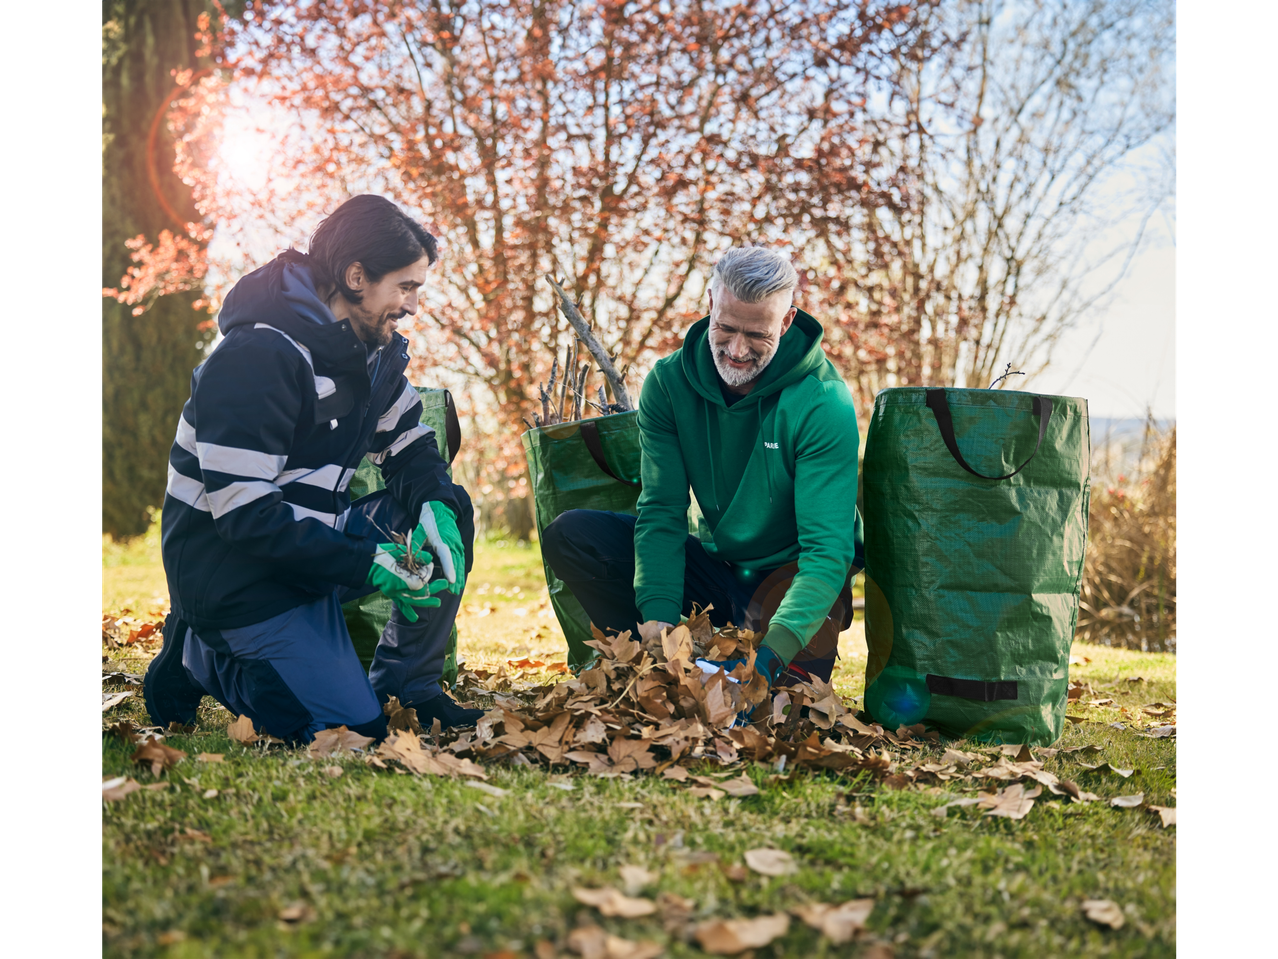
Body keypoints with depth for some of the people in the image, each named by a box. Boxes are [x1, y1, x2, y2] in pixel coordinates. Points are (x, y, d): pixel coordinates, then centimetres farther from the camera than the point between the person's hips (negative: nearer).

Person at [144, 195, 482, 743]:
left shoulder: (372, 345, 3)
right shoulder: (256, 356, -24)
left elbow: (409, 444, 10)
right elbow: (243, 512, -26)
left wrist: (436, 506, -14)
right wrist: (366, 565, -29)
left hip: (314, 540, 8)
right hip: (237, 572, -8)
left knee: (452, 512, -7)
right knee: (351, 729, -15)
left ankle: (406, 688, 3)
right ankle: (203, 656, 6)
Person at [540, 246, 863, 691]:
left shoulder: (824, 403, -22)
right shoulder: (669, 382, -10)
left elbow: (827, 548, -28)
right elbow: (661, 514, -12)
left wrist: (773, 651, -43)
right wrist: (660, 620, -29)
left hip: (793, 578, -4)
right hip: (718, 567, 4)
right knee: (569, 536, -13)